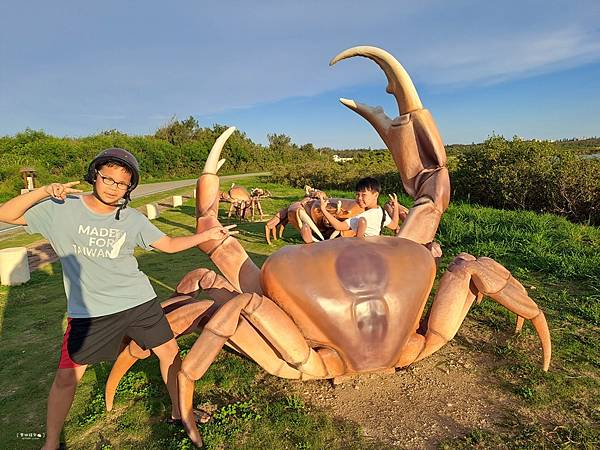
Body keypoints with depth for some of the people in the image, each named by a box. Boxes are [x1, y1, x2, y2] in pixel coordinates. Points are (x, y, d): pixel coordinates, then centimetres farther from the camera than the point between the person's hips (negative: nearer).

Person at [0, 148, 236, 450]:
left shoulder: (131, 218, -1)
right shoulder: (61, 209, -5)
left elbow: (169, 244, 4)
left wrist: (208, 235, -2)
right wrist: (45, 191, -22)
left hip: (139, 301, 2)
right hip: (88, 311, -2)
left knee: (170, 353, 8)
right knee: (66, 377, 6)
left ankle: (179, 413, 32)